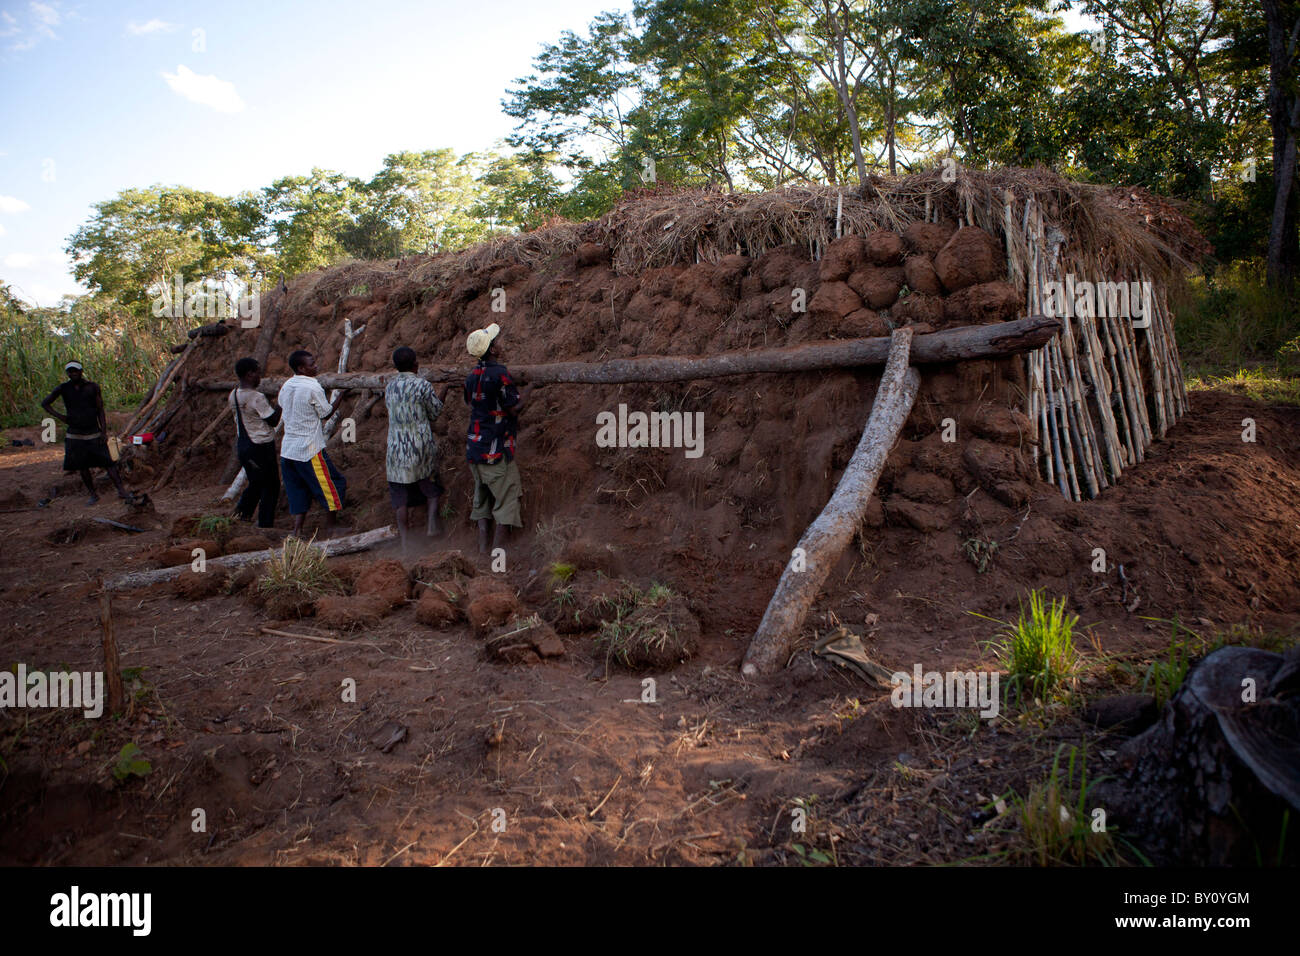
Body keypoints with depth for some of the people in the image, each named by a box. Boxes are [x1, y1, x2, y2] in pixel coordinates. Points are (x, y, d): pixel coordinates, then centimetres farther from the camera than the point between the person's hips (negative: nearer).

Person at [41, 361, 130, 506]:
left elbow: (100, 410, 0)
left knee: (107, 462, -9)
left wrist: (104, 431, -6)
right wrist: (59, 416, -1)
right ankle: (93, 495, 14)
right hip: (75, 435, 2)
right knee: (82, 467, 5)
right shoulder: (63, 388, 2)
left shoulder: (92, 387, -1)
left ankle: (121, 490, -10)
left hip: (94, 433, -2)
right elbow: (45, 403, 14)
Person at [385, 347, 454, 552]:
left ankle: (404, 542, 8)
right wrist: (444, 390, 13)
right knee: (432, 488, 17)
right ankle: (432, 524, -1)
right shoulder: (422, 386, -10)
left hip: (396, 449, 4)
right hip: (421, 448, -3)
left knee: (400, 498, 8)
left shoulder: (389, 388, 6)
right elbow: (435, 413, 1)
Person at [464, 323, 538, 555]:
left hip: (474, 447, 8)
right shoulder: (500, 374, -16)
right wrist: (530, 387, 0)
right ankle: (497, 553, -1)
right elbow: (515, 407, -13)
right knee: (507, 501, 0)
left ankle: (482, 549, 14)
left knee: (482, 499, 14)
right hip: (497, 449, -8)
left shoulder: (472, 376, 8)